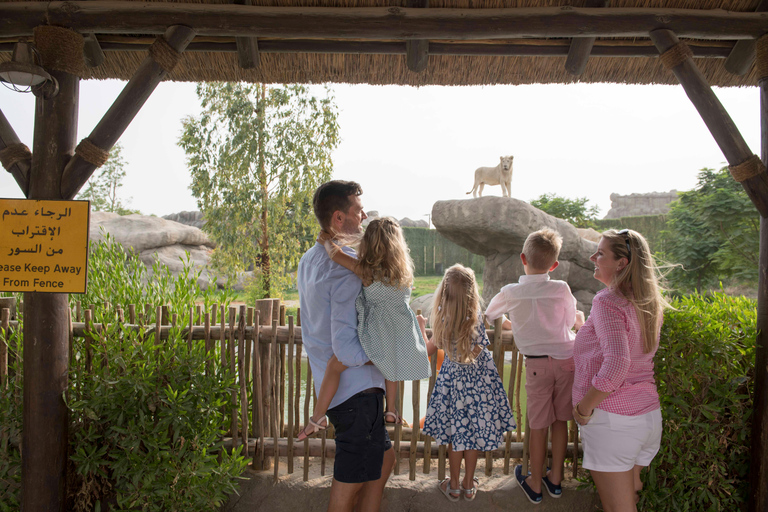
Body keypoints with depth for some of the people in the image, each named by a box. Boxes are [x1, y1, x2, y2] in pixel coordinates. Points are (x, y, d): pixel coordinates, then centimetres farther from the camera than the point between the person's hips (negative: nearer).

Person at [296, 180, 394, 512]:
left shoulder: (309, 259, 9)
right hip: (356, 389, -9)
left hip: (331, 384, 9)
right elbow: (347, 351, -25)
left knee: (384, 458, 24)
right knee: (348, 485, 6)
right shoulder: (346, 267, -21)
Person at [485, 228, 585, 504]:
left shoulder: (511, 292, -4)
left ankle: (534, 483, 22)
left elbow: (488, 315, 15)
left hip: (537, 362, -2)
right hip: (567, 357, 2)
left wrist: (511, 324, 32)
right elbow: (573, 322, 13)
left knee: (538, 425, 9)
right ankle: (555, 478, 29)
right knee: (560, 421, 14)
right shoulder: (562, 289, -3)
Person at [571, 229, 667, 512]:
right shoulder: (649, 304, 9)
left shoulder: (607, 301, -15)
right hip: (649, 414, 8)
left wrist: (584, 407, -15)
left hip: (611, 417, -8)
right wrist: (584, 328, 27)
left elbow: (616, 364, -26)